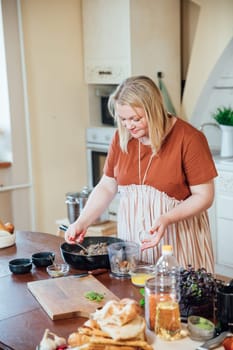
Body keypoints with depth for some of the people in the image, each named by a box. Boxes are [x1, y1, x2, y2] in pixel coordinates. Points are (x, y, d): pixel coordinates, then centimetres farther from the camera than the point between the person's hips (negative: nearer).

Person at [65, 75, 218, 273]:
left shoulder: (188, 138, -13)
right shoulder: (121, 138, 1)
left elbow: (204, 196, -10)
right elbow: (107, 187, 9)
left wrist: (166, 219, -23)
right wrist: (82, 223, -3)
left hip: (177, 239, -4)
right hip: (131, 237, 4)